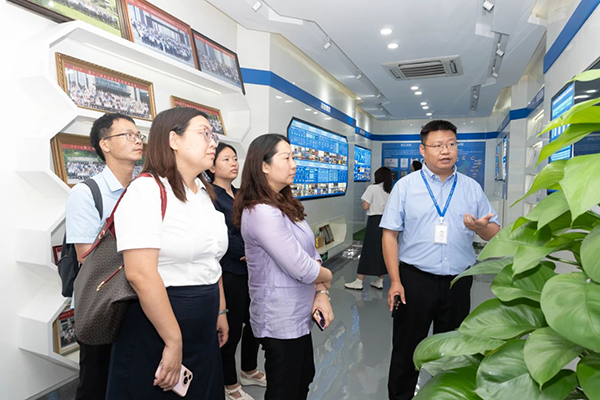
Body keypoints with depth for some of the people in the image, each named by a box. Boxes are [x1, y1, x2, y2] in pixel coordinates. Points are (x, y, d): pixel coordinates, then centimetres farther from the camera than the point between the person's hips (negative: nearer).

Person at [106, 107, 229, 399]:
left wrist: (220, 311, 16)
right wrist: (174, 341, -21)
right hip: (156, 328, -8)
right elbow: (141, 274, -24)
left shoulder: (203, 193, 9)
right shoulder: (148, 191, -17)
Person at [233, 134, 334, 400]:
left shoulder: (285, 205, 7)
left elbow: (310, 253, 7)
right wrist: (327, 277, -5)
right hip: (281, 322, -9)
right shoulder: (262, 212, -25)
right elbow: (300, 268, -26)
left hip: (298, 316, 9)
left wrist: (321, 293, -6)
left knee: (304, 378, 25)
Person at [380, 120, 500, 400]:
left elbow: (495, 234, 8)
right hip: (415, 279, -2)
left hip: (458, 282, 3)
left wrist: (481, 228, -17)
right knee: (406, 349, 10)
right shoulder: (406, 186, -3)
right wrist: (395, 281, -11)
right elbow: (389, 234, -6)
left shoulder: (472, 188, 5)